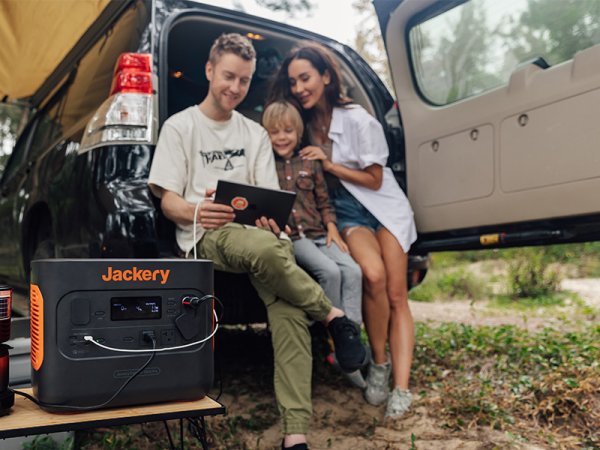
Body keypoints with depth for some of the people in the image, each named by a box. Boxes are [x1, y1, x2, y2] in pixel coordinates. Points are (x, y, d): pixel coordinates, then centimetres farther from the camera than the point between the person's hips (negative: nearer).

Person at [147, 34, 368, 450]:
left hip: (257, 232, 3)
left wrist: (272, 220, -14)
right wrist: (196, 212, -24)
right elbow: (167, 200, 1)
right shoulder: (180, 127, 9)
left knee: (289, 308, -29)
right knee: (266, 249, -40)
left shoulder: (255, 134, 20)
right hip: (207, 235, -3)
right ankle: (335, 317, -17)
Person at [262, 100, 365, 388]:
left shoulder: (310, 164, 17)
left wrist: (332, 229, 5)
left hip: (317, 233, 4)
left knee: (353, 271, -20)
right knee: (329, 271, -28)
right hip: (288, 236, -4)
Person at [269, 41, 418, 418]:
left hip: (384, 207, -2)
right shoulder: (304, 124, 4)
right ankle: (379, 363, -9)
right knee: (372, 274, -26)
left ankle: (402, 387, -10)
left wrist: (328, 165, -14)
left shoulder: (359, 121, -11)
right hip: (346, 212, 2)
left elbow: (374, 180, -6)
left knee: (396, 295, -12)